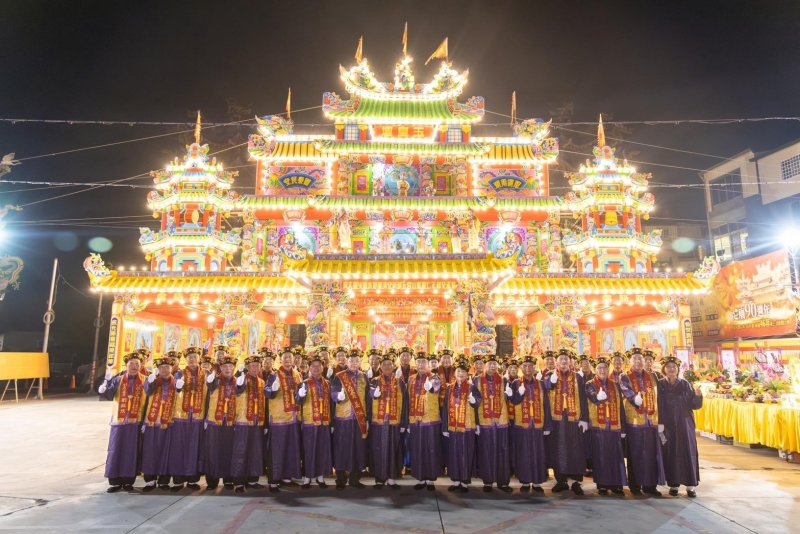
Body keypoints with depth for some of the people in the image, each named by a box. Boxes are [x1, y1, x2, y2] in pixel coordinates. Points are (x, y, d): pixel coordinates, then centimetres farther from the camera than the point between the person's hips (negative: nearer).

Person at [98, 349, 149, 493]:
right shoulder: (118, 379, 5)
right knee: (115, 450, 5)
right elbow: (108, 395, -6)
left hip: (136, 422, -1)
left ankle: (128, 481, 14)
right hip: (119, 420, 2)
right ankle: (115, 481, 15)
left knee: (131, 451, 4)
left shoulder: (145, 380, 0)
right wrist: (103, 390, -25)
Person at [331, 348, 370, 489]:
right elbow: (333, 393, -7)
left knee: (358, 448, 6)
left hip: (360, 418, 3)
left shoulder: (364, 377, 8)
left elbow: (367, 398, 9)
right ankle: (341, 480, 12)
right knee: (342, 448, 1)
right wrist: (339, 396, -30)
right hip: (343, 417, -3)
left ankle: (355, 479, 18)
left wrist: (367, 418, 5)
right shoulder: (339, 377, -1)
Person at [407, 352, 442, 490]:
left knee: (431, 450, 3)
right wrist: (408, 420, 13)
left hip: (431, 420, -4)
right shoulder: (411, 379, 10)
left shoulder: (434, 377, -4)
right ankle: (421, 479, 19)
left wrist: (429, 385, -53)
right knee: (417, 451, 8)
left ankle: (430, 480, 13)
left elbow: (433, 387, -28)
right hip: (415, 421, 4)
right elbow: (409, 399, 15)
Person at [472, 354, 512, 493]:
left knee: (502, 451, 3)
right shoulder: (477, 380, 2)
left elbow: (507, 399, -2)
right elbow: (474, 400, -1)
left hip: (501, 420, 1)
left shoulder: (503, 380, 5)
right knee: (486, 452, 4)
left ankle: (503, 481, 12)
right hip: (484, 420, -1)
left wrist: (509, 394, -24)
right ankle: (487, 481, 14)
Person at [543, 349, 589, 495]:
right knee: (558, 450, 5)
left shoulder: (578, 377, 7)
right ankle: (561, 480, 15)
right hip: (556, 419, 0)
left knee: (575, 450, 1)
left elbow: (583, 399, 4)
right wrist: (552, 380, -28)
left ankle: (576, 481, 11)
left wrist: (584, 418, -3)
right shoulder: (550, 376, 5)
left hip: (574, 418, 0)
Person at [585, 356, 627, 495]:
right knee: (600, 456, 0)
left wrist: (623, 428, 6)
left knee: (616, 455, 3)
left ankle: (616, 484, 13)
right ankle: (602, 484, 8)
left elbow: (621, 407, 10)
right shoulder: (590, 385, 1)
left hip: (614, 427, 3)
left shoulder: (615, 385, 11)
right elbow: (593, 398, -20)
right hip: (597, 426, -3)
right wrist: (597, 397, -45)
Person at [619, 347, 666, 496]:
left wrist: (660, 420, 5)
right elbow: (628, 394, -18)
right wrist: (635, 399, -40)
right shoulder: (625, 377, 0)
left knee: (652, 453, 4)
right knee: (636, 454, 2)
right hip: (634, 421, -3)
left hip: (651, 421, 3)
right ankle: (635, 485, 11)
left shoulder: (652, 377, 11)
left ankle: (650, 485, 14)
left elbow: (657, 399, 10)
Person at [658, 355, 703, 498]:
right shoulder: (659, 385, -1)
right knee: (671, 453, 3)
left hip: (684, 424, 1)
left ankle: (690, 485, 9)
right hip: (667, 425, -1)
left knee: (688, 452, 1)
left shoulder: (685, 384, 3)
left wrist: (698, 396, -20)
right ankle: (673, 484, 11)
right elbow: (656, 406, -3)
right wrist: (659, 425, -11)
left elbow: (694, 405, -1)